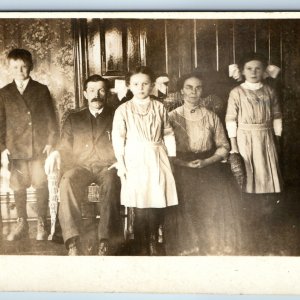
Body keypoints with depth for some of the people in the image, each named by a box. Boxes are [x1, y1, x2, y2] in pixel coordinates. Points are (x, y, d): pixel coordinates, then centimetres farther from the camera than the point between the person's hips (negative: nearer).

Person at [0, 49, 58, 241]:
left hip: (39, 147, -1)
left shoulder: (41, 90, 5)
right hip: (16, 148, 1)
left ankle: (41, 224, 14)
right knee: (18, 187, 6)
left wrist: (51, 141, -4)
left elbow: (51, 118, 4)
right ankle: (22, 224, 19)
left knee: (41, 185, 0)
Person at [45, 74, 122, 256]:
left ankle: (107, 242, -42)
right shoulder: (73, 119, 23)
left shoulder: (116, 117, 17)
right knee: (67, 181, -33)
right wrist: (56, 154, -5)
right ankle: (73, 241, -38)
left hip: (107, 166, -1)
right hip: (81, 166, 2)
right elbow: (66, 149, 19)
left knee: (111, 182, -38)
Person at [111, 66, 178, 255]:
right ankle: (142, 248, 14)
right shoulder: (123, 110, 1)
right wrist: (120, 163, -6)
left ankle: (153, 242, 25)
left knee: (158, 205, 3)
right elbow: (118, 138, 0)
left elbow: (168, 135, 10)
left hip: (157, 160, 2)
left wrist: (171, 158, 5)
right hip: (135, 160, -2)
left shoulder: (159, 107, 8)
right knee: (140, 208, -3)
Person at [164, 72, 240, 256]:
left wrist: (207, 161, -8)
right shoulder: (172, 117, 6)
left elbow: (223, 146, 8)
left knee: (215, 203, -15)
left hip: (208, 168, 1)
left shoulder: (211, 117, 10)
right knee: (184, 205, -17)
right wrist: (184, 163, -13)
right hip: (181, 170, -1)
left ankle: (214, 246, 3)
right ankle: (185, 249, 1)